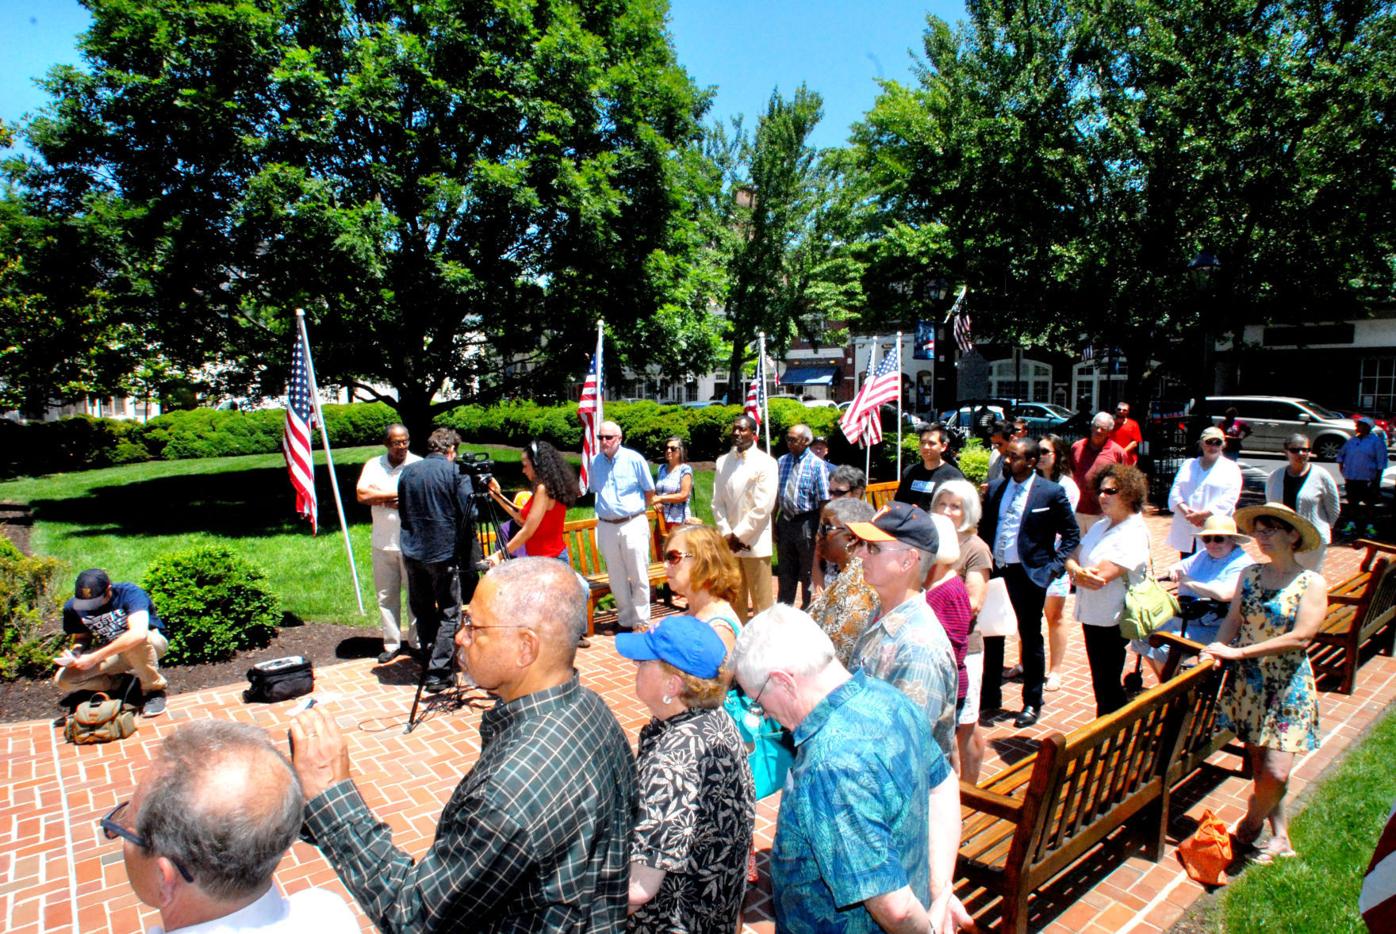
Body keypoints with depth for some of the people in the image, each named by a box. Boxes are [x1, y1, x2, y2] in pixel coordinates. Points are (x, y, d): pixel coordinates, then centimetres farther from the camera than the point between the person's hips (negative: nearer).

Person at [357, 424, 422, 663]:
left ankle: (417, 642, 14)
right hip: (383, 543, 3)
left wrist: (382, 498, -11)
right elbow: (362, 494, -6)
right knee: (386, 595, 10)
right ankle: (391, 643, 21)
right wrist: (399, 493, -10)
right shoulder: (373, 465, 7)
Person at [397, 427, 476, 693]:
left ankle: (429, 663, 26)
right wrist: (467, 550, 0)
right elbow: (468, 514, -12)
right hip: (444, 553, -5)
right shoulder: (456, 472, -7)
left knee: (422, 611, 16)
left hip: (412, 552, 5)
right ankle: (437, 673, -1)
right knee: (449, 613, 2)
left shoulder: (407, 472, 9)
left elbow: (402, 512, 15)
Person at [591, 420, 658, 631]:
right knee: (617, 578, 11)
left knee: (639, 576, 1)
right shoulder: (595, 462, 4)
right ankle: (625, 620, 23)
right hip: (606, 526, 4)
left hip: (633, 524, -4)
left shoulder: (634, 459, -6)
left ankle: (641, 621, 12)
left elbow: (650, 491, 4)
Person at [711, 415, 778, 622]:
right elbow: (717, 503, 8)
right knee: (735, 598, 12)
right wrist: (727, 535, -4)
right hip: (728, 541, 4)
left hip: (754, 542, -4)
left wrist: (739, 535, -12)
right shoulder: (722, 462, 9)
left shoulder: (766, 462, -5)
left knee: (761, 600, 1)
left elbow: (764, 506, -12)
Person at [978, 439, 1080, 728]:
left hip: (1028, 575, -4)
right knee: (992, 636, 13)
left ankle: (1032, 703, 25)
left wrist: (1054, 566, -8)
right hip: (994, 571, 4)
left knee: (1030, 639, 10)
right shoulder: (995, 488, 6)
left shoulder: (1051, 492, -8)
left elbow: (1071, 534, -1)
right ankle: (990, 695, 29)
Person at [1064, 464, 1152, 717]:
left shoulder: (1134, 535, -18)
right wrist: (1078, 571, -17)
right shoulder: (1100, 527, 9)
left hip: (1112, 622, -8)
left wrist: (1075, 572, -8)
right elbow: (1072, 558, 5)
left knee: (1107, 687, 6)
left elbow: (1101, 576, -24)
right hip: (1091, 616, 8)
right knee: (1101, 684, 19)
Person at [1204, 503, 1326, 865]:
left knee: (1276, 773, -7)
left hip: (1288, 686, -4)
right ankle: (1280, 835, 29)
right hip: (1248, 682, 4)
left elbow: (1300, 637, -17)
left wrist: (1239, 652, -19)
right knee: (1259, 765, 11)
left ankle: (1251, 822, 21)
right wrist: (1217, 649, -18)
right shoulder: (1249, 575, 4)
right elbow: (1233, 619, 1)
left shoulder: (1312, 584, -9)